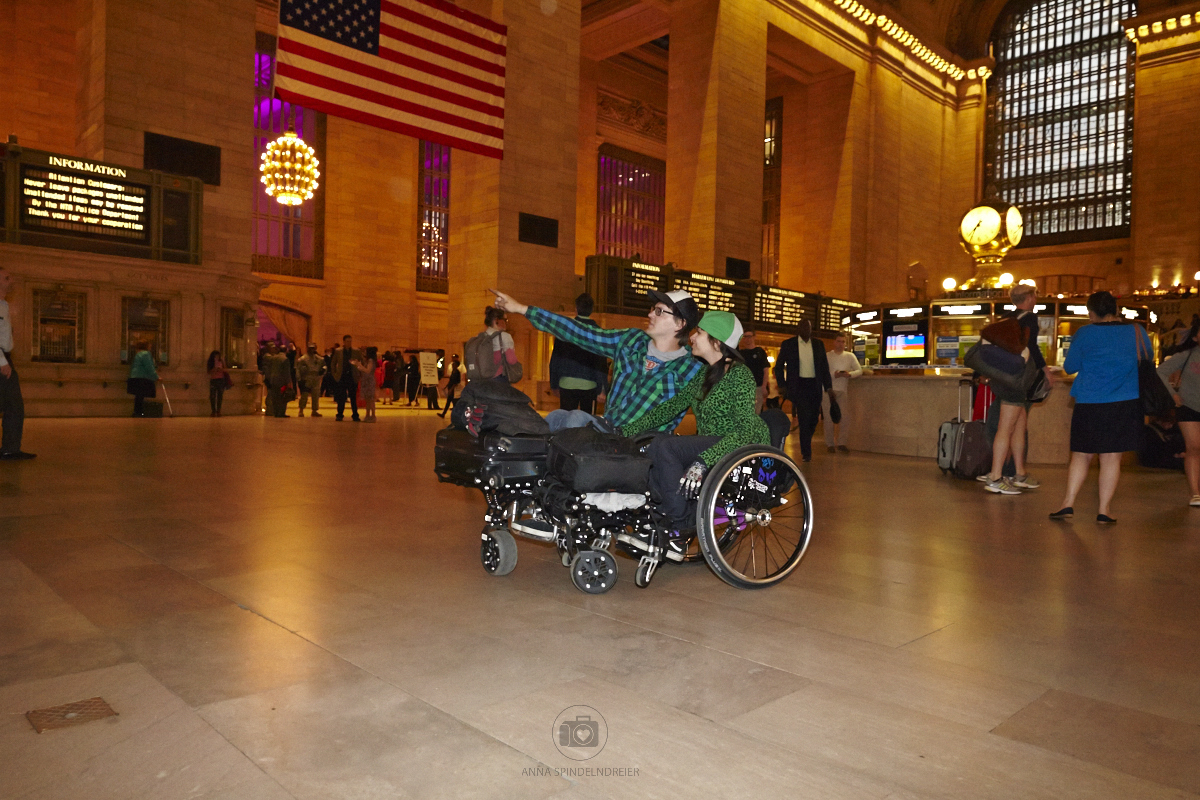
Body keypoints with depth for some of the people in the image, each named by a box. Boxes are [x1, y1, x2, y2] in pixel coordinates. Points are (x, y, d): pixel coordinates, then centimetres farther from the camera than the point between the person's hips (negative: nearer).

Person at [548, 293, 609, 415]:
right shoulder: (598, 331, -2)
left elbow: (555, 359, 7)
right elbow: (601, 363, -4)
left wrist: (554, 384, 15)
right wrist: (601, 388, 0)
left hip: (567, 383, 1)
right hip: (589, 385, -1)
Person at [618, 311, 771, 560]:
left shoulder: (740, 375, -13)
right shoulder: (705, 374, 13)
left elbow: (745, 430, -24)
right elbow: (672, 406, 12)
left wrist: (703, 461, -35)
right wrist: (628, 431, 3)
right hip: (711, 445, 8)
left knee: (664, 446, -27)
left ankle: (682, 528, -16)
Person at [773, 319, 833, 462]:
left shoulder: (818, 344, 10)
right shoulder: (788, 344, 1)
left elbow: (824, 366, 11)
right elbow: (779, 366, 5)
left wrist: (828, 386, 4)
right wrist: (782, 385, -4)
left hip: (815, 386, 4)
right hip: (798, 385, -4)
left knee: (813, 419, 7)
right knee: (805, 419, -11)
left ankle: (805, 447, 31)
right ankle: (806, 452, -3)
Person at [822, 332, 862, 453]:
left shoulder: (850, 356, 11)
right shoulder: (827, 356, 5)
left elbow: (859, 370, 5)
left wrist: (850, 374, -14)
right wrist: (834, 375, -19)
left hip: (843, 391, 2)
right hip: (828, 390, -2)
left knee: (845, 418, -8)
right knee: (829, 418, 0)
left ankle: (842, 443, -2)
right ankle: (829, 444, 9)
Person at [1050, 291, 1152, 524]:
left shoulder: (1084, 334, -5)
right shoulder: (1137, 332, 3)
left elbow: (1069, 367, 2)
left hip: (1089, 403, -1)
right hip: (1127, 403, 1)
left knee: (1081, 455, 9)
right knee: (1111, 457, 5)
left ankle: (1068, 503, 2)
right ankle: (1104, 510, 7)